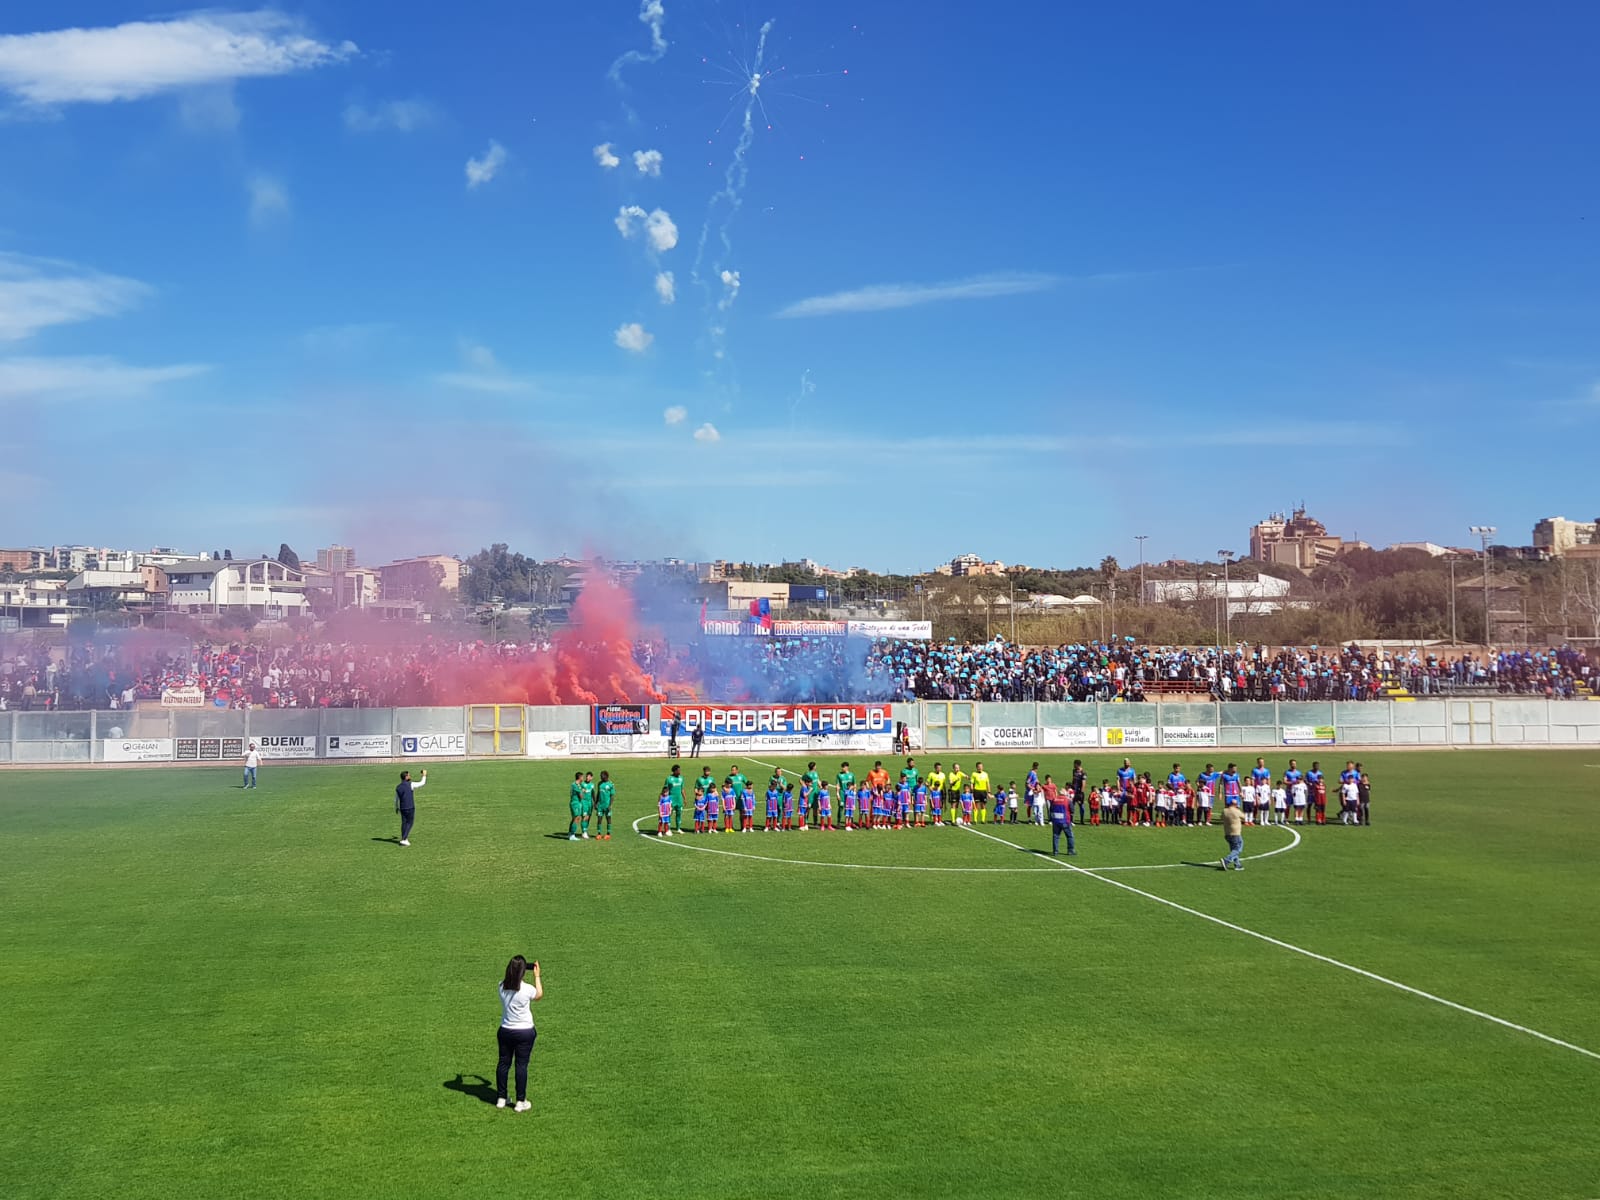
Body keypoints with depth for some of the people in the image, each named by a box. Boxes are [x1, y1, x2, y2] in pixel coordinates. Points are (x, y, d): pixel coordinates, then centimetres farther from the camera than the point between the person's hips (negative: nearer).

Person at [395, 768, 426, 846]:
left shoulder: (398, 787, 3)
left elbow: (396, 799, 12)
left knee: (404, 823, 15)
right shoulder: (410, 785, -13)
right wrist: (424, 775, 16)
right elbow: (422, 783, -1)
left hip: (402, 808, 5)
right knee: (409, 823, 1)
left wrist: (396, 808, 27)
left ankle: (404, 839, 18)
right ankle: (403, 839, -7)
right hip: (410, 808, -5)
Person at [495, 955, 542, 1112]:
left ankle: (501, 1099, 26)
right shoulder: (527, 989, -20)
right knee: (521, 1065, 5)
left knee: (503, 1063, 15)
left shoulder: (502, 986, -9)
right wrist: (537, 975, 10)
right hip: (525, 1032, -4)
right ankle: (520, 1102, 12)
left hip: (505, 1031, 4)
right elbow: (539, 995, 3)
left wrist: (515, 968, 16)